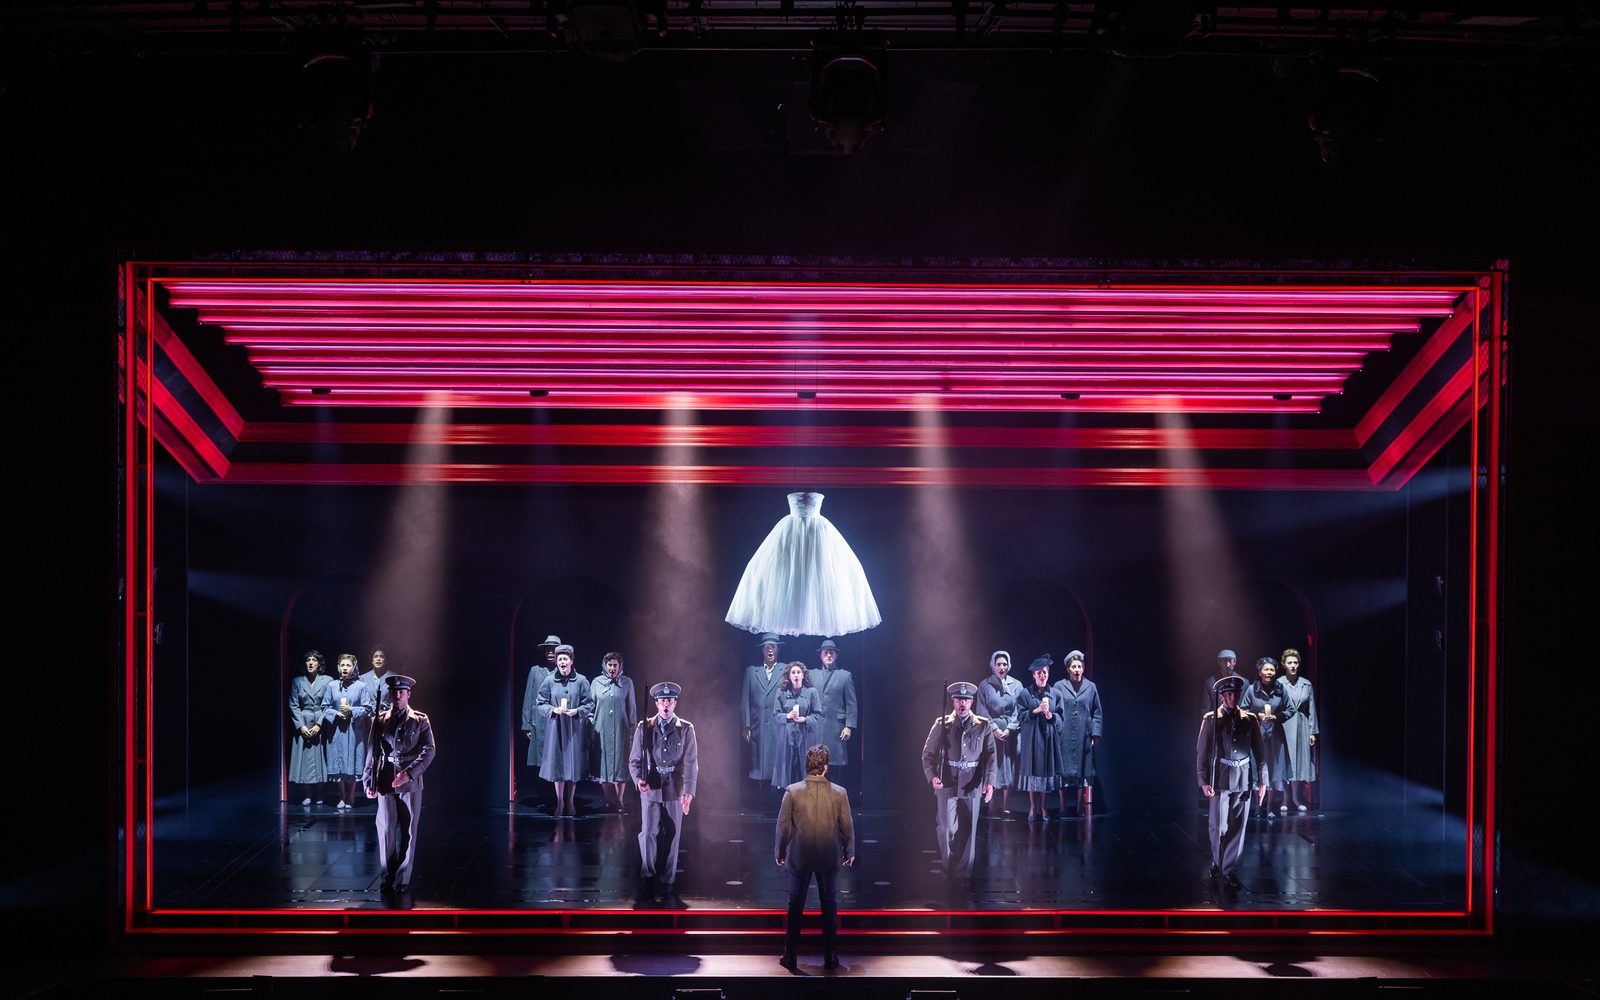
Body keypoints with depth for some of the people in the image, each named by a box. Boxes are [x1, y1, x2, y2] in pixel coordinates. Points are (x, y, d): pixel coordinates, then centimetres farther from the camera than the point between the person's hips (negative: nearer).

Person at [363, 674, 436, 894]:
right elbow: (373, 752, 8)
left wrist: (409, 773, -15)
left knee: (408, 832, 0)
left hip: (410, 783, -1)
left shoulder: (420, 721, 4)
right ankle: (388, 878, 7)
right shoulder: (380, 721, 9)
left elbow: (428, 751, -3)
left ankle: (403, 880, 6)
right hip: (385, 783, 1)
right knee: (385, 832, -3)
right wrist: (368, 782, -1)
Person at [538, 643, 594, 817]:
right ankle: (560, 802, 12)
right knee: (557, 765, 2)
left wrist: (576, 711, -14)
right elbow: (541, 704, 5)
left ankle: (570, 802, 15)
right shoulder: (549, 681, 1)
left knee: (574, 765, 2)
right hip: (555, 728, 0)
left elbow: (589, 704, 2)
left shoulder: (581, 681, -1)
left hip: (575, 729, 0)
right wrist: (554, 710, -12)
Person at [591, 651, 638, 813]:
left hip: (621, 730, -1)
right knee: (603, 766, 1)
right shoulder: (597, 682, 5)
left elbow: (631, 707, 6)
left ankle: (619, 802, 6)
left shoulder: (627, 682, 3)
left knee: (620, 766, -2)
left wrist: (632, 728, 4)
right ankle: (610, 801, 11)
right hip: (601, 730, 1)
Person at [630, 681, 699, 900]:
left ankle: (668, 880, 16)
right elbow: (635, 759, 2)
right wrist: (638, 779, -17)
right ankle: (648, 875, 19)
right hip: (650, 788, 0)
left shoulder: (686, 729, -1)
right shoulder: (644, 727, 1)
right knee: (649, 833, -1)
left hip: (675, 789, 0)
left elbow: (691, 763, -5)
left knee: (672, 836, 5)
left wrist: (689, 791, -15)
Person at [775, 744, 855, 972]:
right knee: (829, 905, 13)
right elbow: (847, 826, -3)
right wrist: (849, 853, 12)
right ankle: (829, 957, 16)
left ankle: (790, 957, 14)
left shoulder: (792, 791, -11)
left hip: (799, 857, 0)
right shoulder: (839, 793, -9)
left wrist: (781, 853, 8)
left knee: (795, 906, 11)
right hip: (830, 858, 0)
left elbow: (783, 826, -6)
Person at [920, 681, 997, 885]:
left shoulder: (983, 726, 3)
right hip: (946, 785, 0)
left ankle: (964, 874, 16)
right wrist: (932, 776, -13)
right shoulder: (942, 725, 3)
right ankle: (949, 873, 16)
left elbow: (991, 756, 0)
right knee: (946, 831, -1)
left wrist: (990, 782, -12)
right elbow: (928, 754, 3)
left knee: (969, 832, 5)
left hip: (972, 786, 0)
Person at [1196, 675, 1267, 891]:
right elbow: (1202, 752, 1)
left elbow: (1260, 752, 8)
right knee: (1218, 827, 0)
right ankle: (1217, 862, 24)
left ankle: (1229, 871, 11)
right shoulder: (1211, 720, 0)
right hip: (1220, 781, -2)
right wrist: (1203, 782, -5)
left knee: (1238, 829, 2)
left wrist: (1263, 782, 5)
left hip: (1243, 781, 2)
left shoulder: (1249, 720, 6)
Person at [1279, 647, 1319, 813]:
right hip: (1284, 728, -3)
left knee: (1301, 763, 4)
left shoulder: (1306, 684, 6)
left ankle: (1299, 801, 11)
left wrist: (1312, 731, 5)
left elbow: (1312, 709, 9)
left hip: (1302, 728, 3)